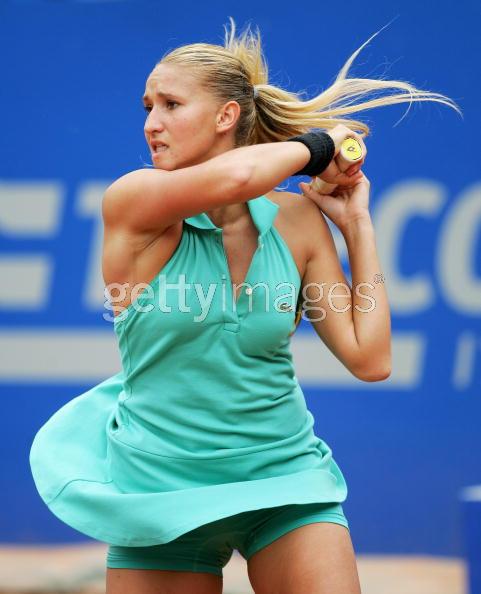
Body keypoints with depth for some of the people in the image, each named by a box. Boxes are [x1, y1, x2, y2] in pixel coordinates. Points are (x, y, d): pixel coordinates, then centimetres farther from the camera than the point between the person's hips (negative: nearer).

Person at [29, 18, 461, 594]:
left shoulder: (297, 220, 1)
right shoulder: (130, 203, -10)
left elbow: (369, 359, -2)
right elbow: (236, 175, -29)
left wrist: (356, 224, 1)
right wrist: (317, 146, -11)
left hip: (285, 481, 2)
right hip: (162, 491, -2)